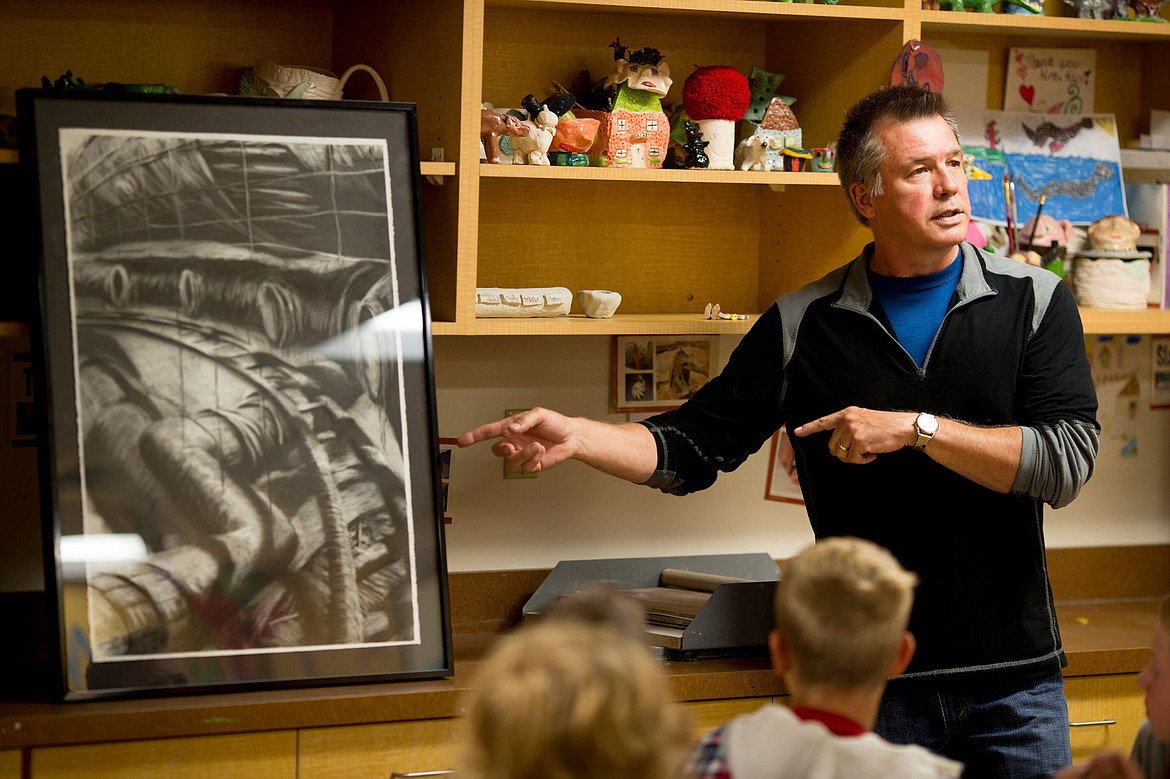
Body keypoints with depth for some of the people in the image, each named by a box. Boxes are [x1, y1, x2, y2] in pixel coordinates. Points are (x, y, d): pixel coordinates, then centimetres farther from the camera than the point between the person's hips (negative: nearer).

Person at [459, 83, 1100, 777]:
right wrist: (575, 436, -12)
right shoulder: (803, 325, 1)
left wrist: (915, 428, -17)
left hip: (1014, 676, 0)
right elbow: (692, 448, 4)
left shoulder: (1033, 300, -1)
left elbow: (1068, 462, -11)